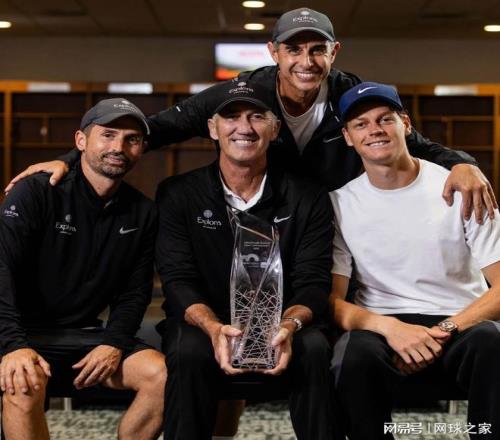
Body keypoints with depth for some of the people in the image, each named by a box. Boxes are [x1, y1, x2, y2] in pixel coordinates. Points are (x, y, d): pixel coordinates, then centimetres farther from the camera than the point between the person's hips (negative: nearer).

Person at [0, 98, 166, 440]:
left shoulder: (143, 214, 7)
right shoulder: (37, 192, -8)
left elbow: (134, 293, 9)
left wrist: (114, 344, -10)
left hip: (86, 335, 5)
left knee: (161, 373, -19)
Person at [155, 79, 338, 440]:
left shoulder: (308, 200, 2)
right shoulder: (178, 195, 1)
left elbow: (313, 283, -5)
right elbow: (178, 281, -7)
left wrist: (290, 325, -29)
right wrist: (213, 328, -28)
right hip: (204, 323, 0)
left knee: (314, 350, -31)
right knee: (190, 352, -33)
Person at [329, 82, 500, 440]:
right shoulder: (340, 203, 2)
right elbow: (332, 300, -1)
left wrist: (443, 332, -19)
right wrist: (389, 327, -21)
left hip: (460, 323, -1)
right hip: (383, 326, 1)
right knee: (356, 354, -33)